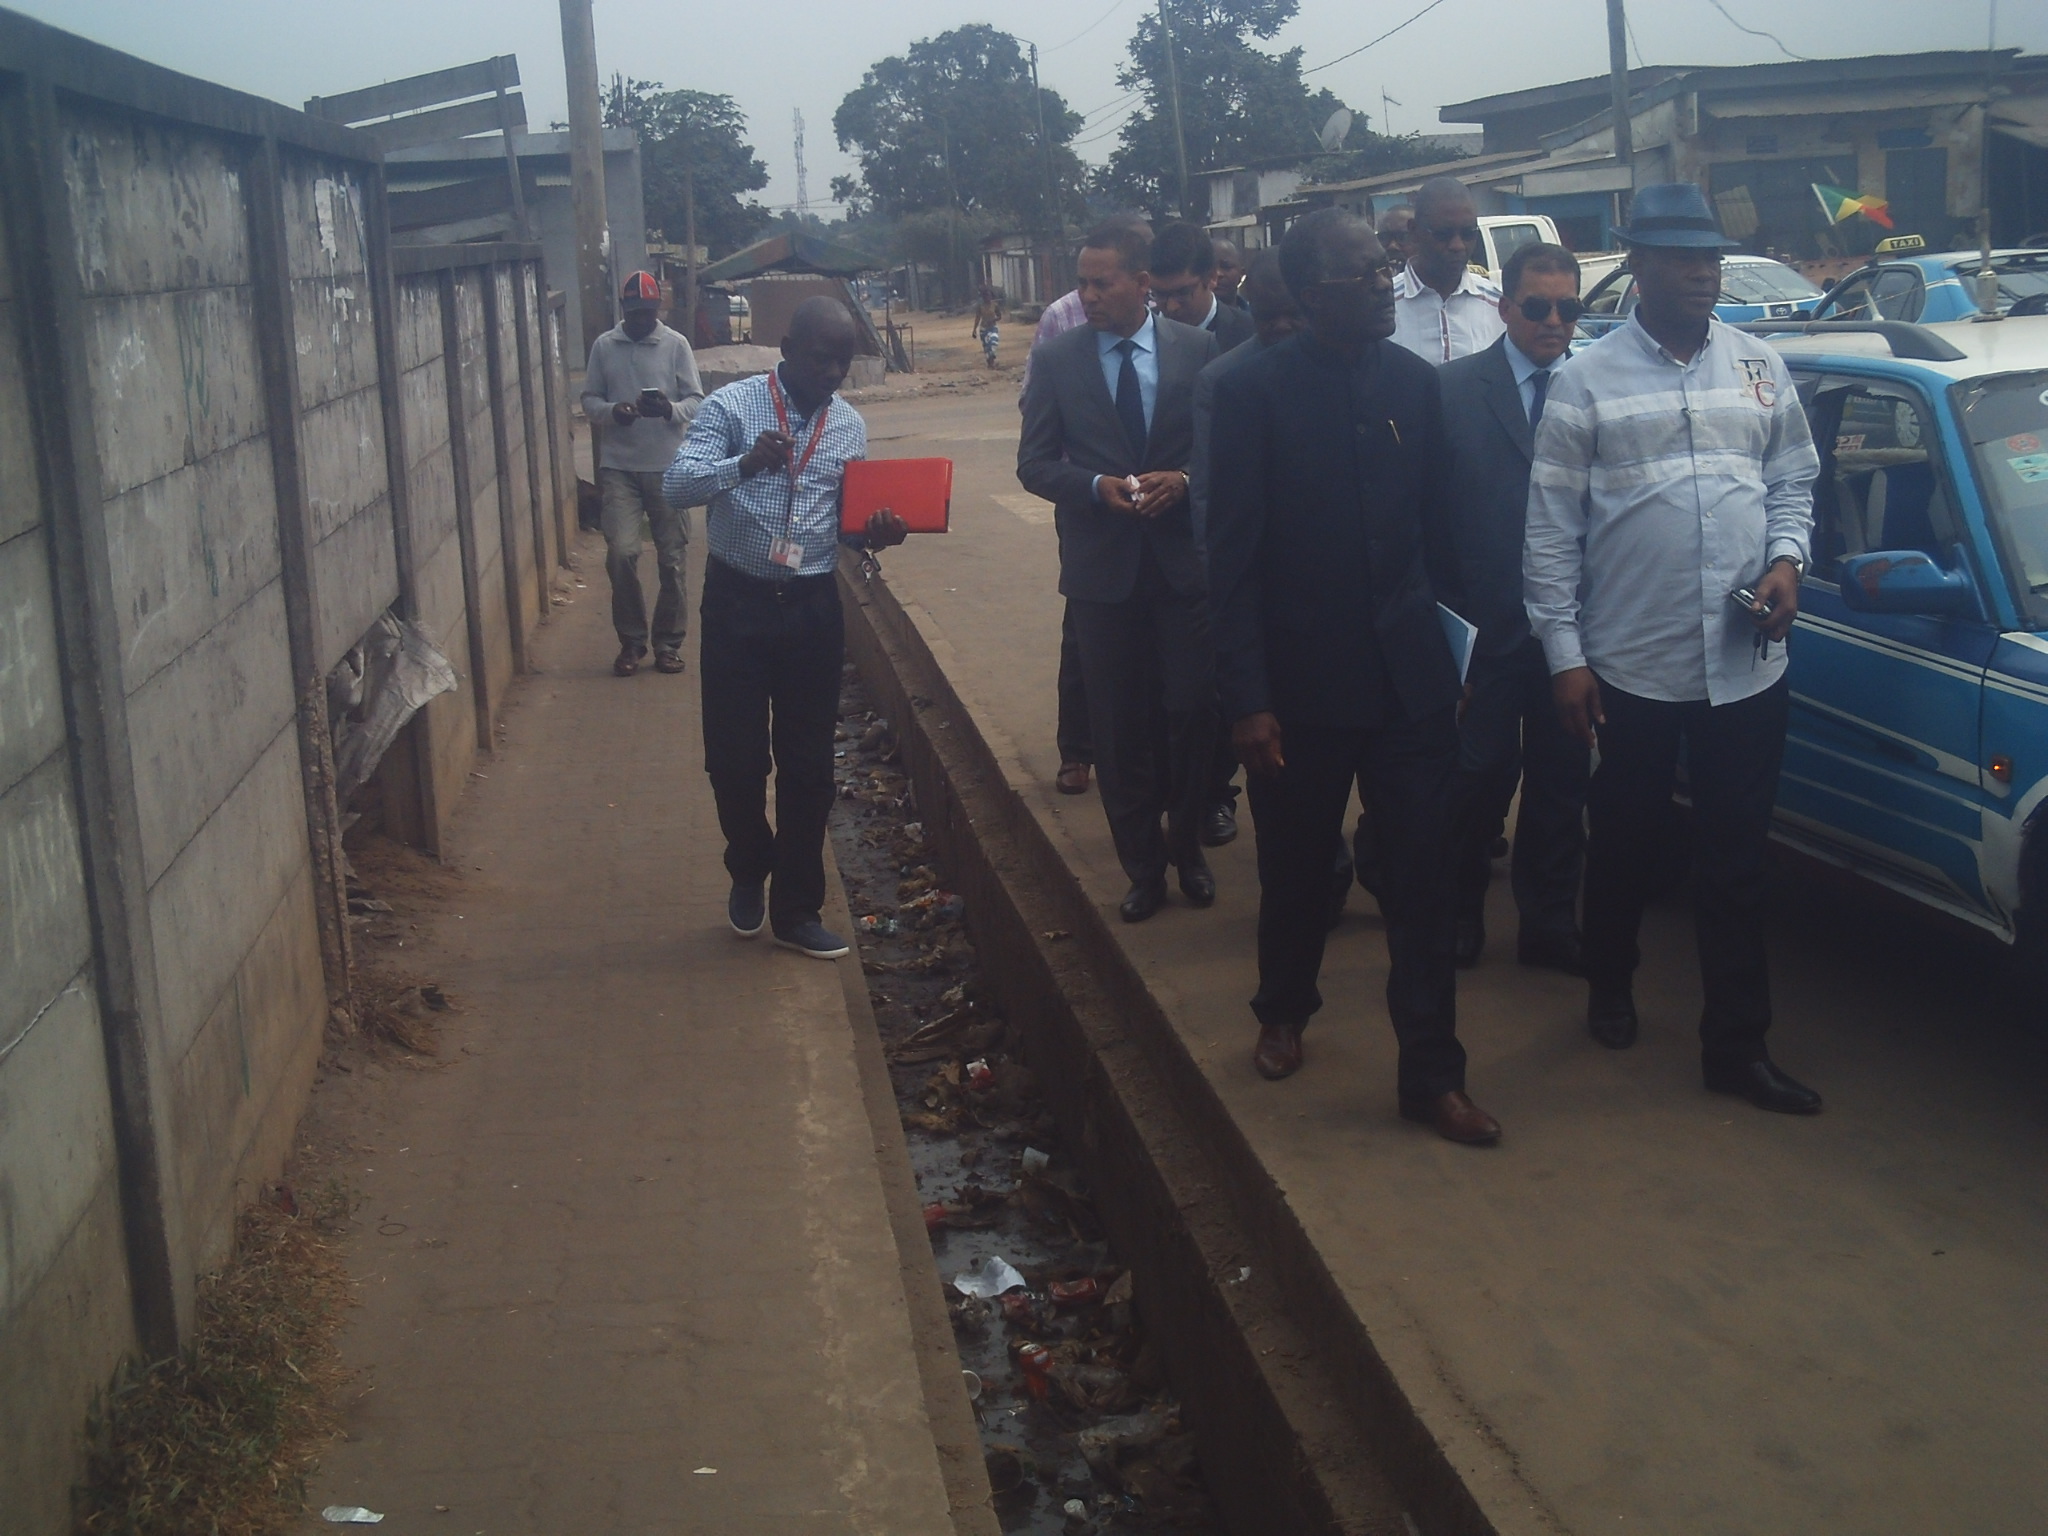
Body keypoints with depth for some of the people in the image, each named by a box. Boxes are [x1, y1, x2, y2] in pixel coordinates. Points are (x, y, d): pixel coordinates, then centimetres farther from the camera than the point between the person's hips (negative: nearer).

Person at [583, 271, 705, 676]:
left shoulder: (676, 345, 0)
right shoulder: (604, 346, 5)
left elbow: (696, 400, -1)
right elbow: (589, 399, 8)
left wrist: (670, 409, -22)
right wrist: (612, 411, -13)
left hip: (668, 465, 0)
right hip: (619, 466, 0)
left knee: (672, 558, 4)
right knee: (621, 552, -10)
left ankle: (668, 642, 17)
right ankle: (631, 640, 6)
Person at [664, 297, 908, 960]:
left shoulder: (850, 425, 6)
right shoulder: (732, 406, -7)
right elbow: (677, 485, -19)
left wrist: (874, 532, -11)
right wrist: (744, 465, -37)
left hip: (812, 606, 3)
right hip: (737, 602, -3)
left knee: (808, 763, 6)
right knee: (735, 755, 4)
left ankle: (796, 909, 19)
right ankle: (749, 871, 33)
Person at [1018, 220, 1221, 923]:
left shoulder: (1197, 349, 0)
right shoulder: (1058, 360, 1)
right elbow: (1034, 462, 2)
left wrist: (1183, 479, -15)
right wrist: (1096, 485, -14)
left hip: (1184, 556, 0)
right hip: (1103, 565, 1)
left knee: (1190, 710, 2)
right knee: (1120, 725, 7)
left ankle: (1185, 846, 24)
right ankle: (1142, 864, 20)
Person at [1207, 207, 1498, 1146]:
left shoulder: (1414, 383, 1)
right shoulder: (1254, 391, -11)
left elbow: (1438, 528, 8)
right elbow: (1233, 557, -11)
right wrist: (1247, 699, -15)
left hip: (1407, 672, 3)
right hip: (1300, 679, -2)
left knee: (1421, 879, 2)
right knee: (1296, 868, 15)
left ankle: (1432, 1074, 11)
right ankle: (1284, 1011, 41)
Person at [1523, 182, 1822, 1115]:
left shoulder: (1760, 369, 7)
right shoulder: (1587, 383, -4)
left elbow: (1793, 482, 15)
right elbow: (1551, 530, -5)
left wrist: (1787, 561, -6)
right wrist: (1564, 654, -8)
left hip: (1747, 662, 3)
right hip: (1632, 664, -2)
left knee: (1735, 860, 6)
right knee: (1625, 843, 14)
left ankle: (1736, 1045, 14)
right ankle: (1610, 990, 38)